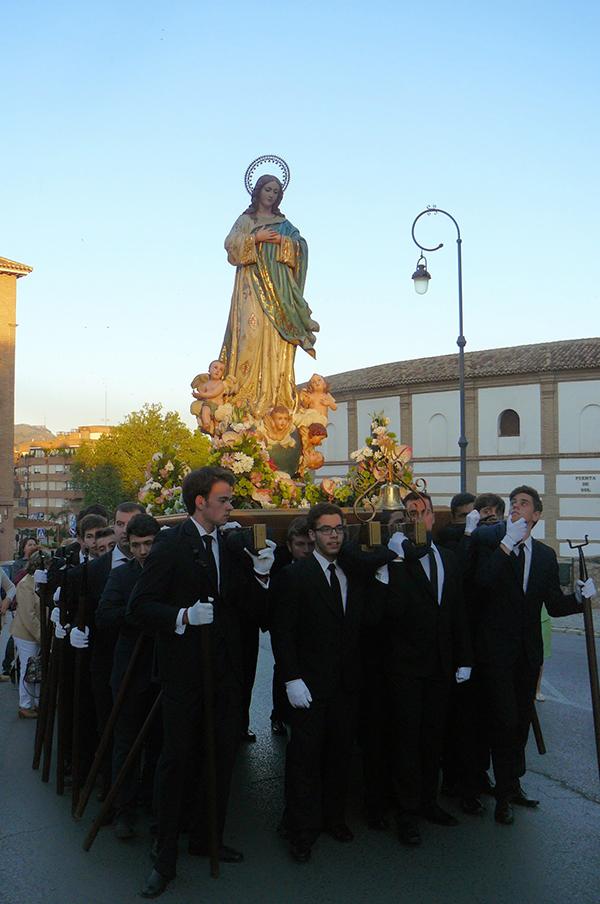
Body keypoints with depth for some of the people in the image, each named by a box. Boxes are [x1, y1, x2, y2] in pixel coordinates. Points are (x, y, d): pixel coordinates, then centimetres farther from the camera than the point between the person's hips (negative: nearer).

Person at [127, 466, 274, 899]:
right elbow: (139, 607, -13)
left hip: (225, 670, 6)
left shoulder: (233, 546, 6)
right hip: (184, 671, -5)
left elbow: (255, 608, 6)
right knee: (178, 759, 5)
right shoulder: (171, 544, -10)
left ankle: (207, 838, 36)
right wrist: (183, 616, -27)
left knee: (221, 756, 15)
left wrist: (259, 575, -11)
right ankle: (166, 857, 22)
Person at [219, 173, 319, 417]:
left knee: (277, 333, -7)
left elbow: (301, 248, 9)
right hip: (252, 280, -2)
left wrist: (283, 242, -8)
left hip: (278, 284, 3)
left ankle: (277, 392, -10)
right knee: (252, 327, -17)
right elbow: (231, 244, 1)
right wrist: (255, 238, -10)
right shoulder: (246, 219, 16)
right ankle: (247, 387, -18)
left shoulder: (284, 224, 23)